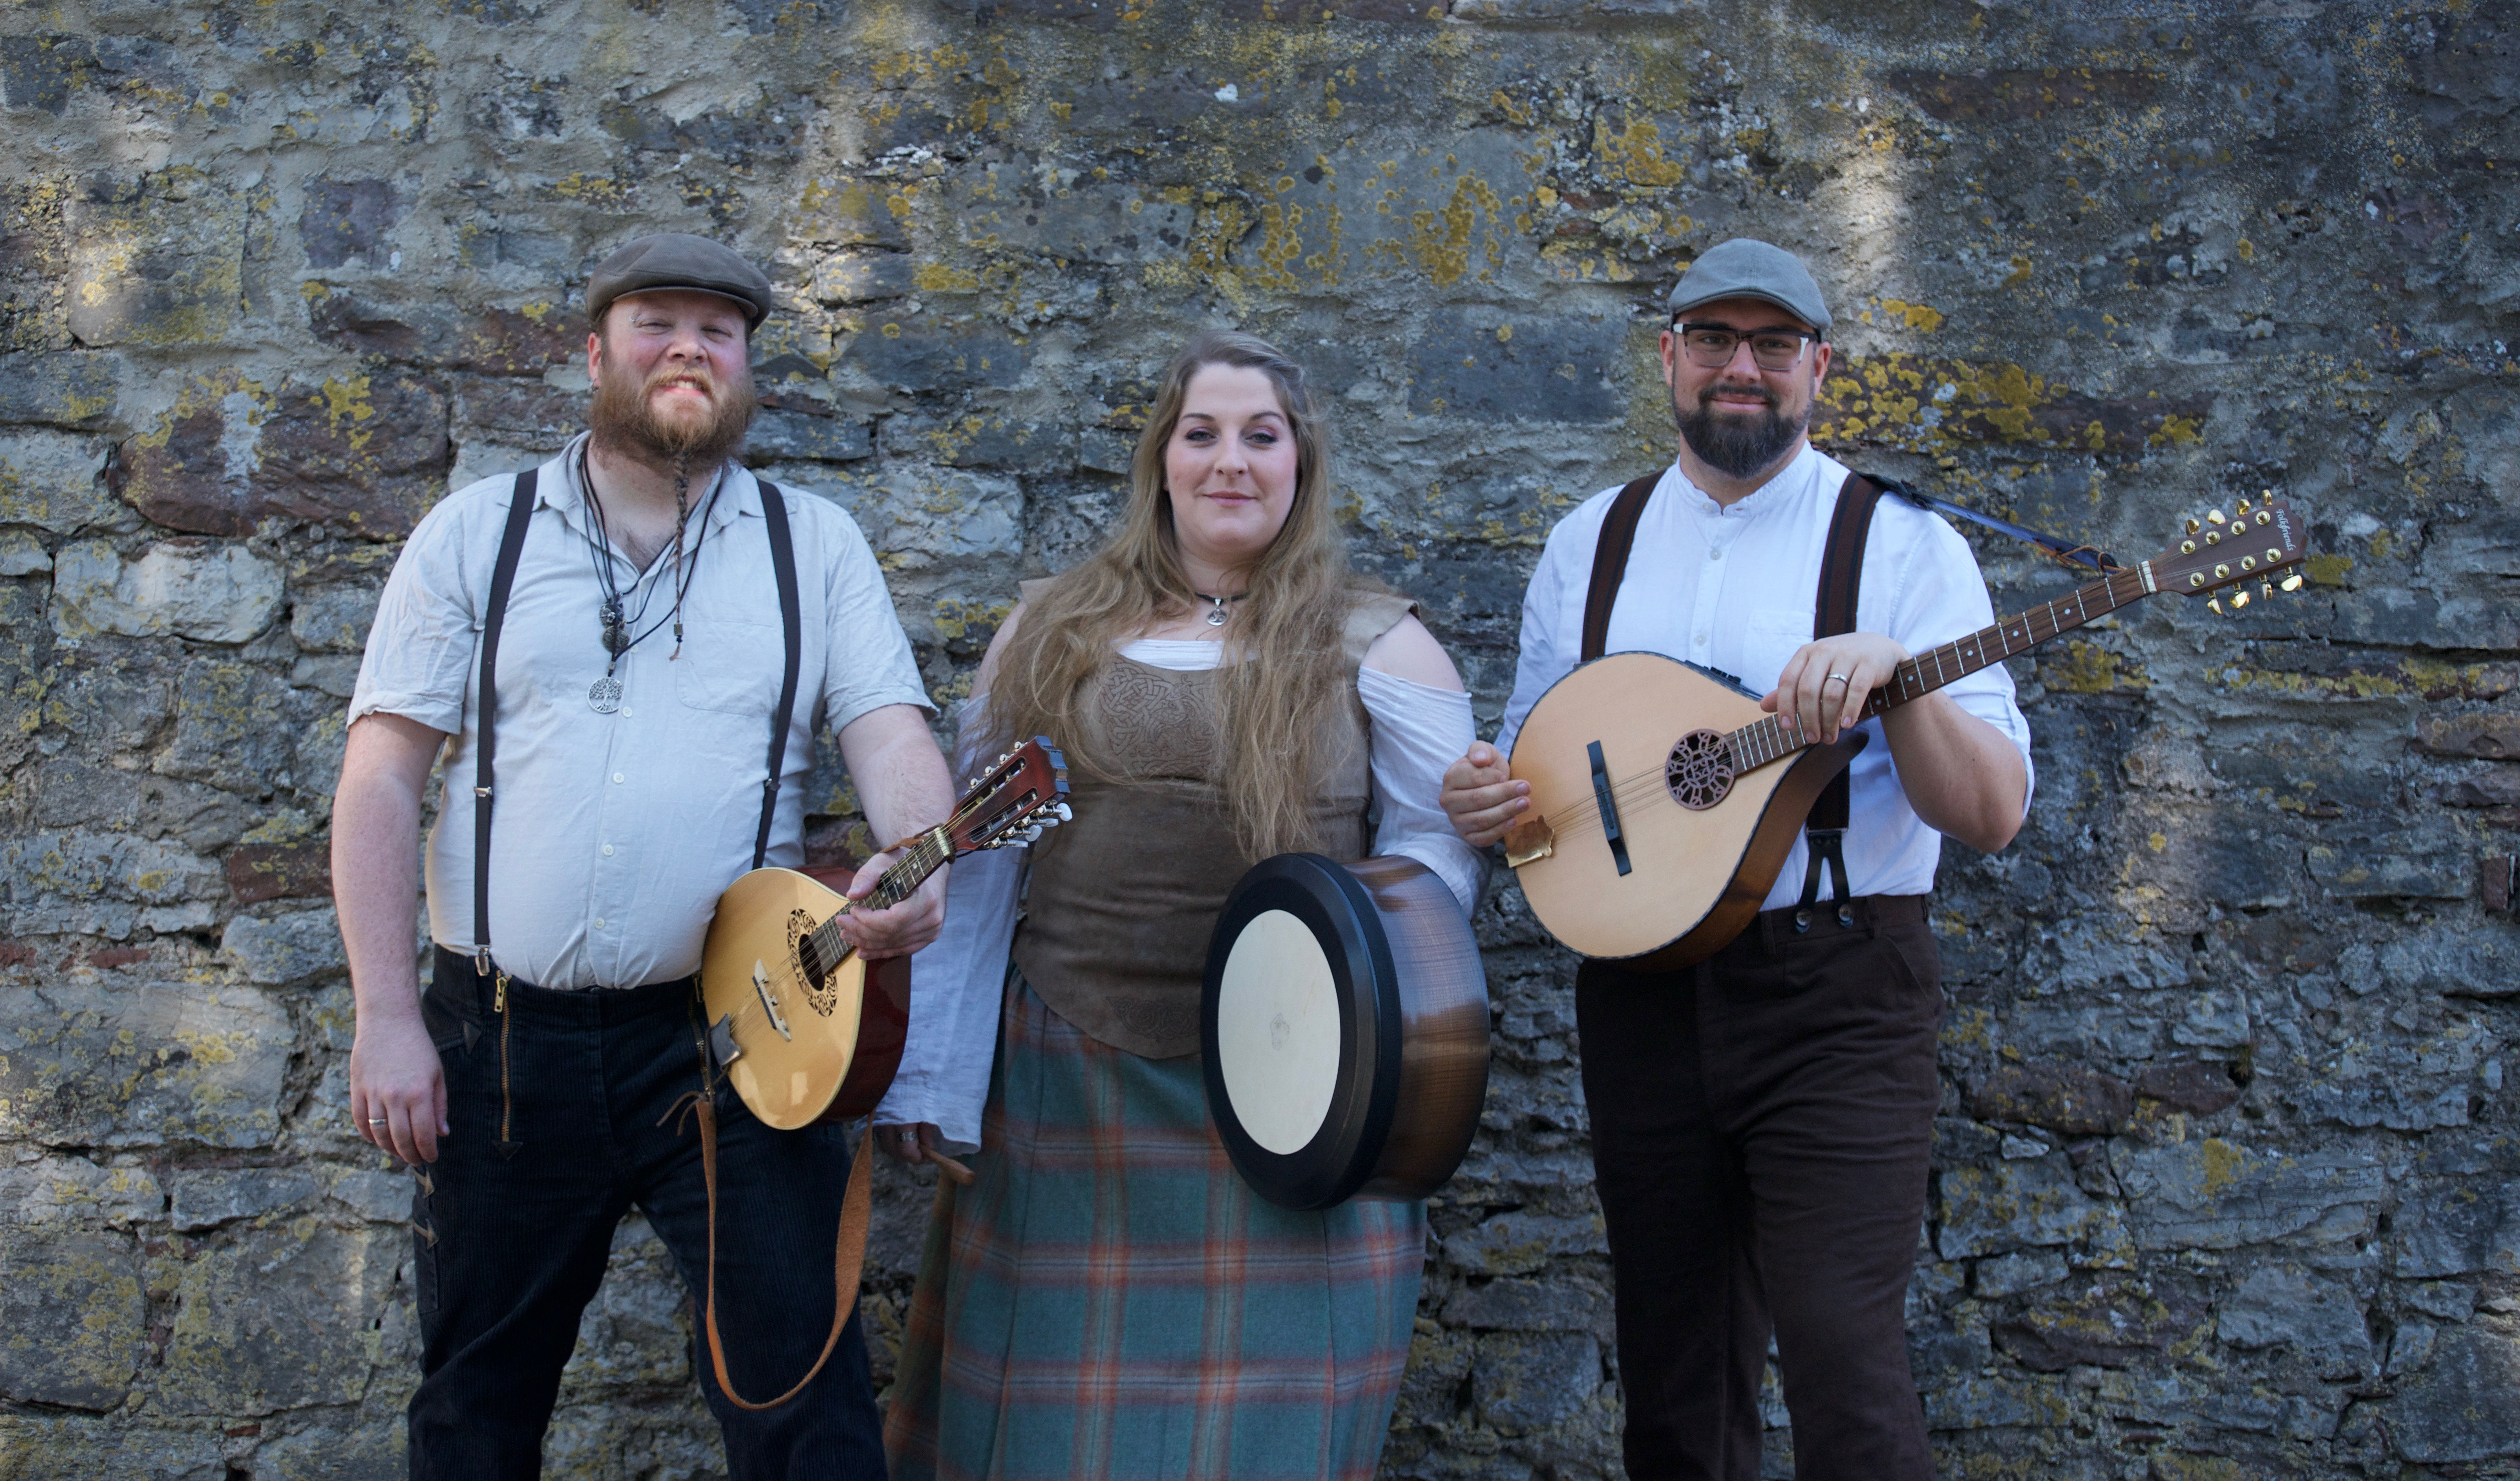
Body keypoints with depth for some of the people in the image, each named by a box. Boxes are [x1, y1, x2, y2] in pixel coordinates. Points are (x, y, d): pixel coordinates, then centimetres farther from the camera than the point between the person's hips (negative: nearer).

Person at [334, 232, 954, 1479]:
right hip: (503, 1037, 1)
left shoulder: (815, 545, 7)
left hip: (726, 1033, -1)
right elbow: (382, 780, 2)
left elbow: (891, 730, -4)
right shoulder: (477, 535, 6)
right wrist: (386, 1019, -6)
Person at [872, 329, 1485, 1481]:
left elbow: (1442, 840, 3)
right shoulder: (1052, 631, 9)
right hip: (1066, 1078, 2)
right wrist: (931, 1073, 6)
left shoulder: (1375, 646, 4)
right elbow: (975, 857, 10)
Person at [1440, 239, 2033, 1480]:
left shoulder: (1901, 544, -1)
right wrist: (1485, 798, -6)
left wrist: (1895, 680, -27)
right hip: (1641, 993, 4)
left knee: (1844, 1371, -12)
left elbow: (1994, 815, -9)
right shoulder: (1589, 544, 11)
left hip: (1836, 998, -4)